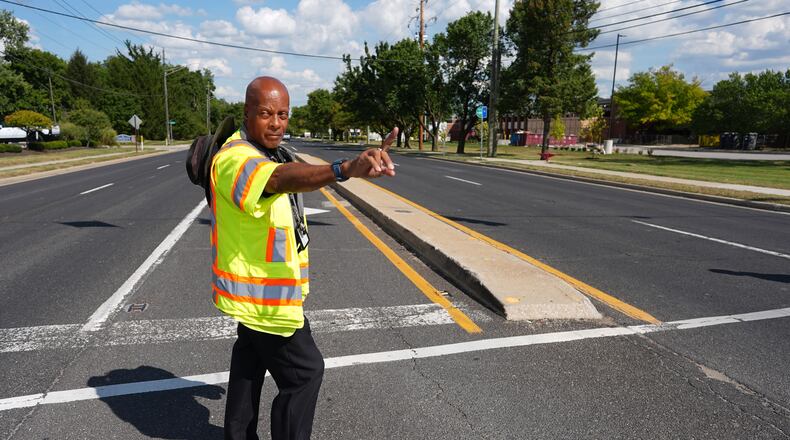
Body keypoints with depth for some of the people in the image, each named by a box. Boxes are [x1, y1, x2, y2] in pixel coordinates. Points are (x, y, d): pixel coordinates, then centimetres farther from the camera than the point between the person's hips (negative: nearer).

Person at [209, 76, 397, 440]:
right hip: (263, 292, -11)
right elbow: (283, 178, -47)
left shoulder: (269, 152, 7)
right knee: (304, 372, -5)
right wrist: (345, 169, -65)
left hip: (260, 285, 11)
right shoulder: (236, 158, -25)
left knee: (251, 357, 25)